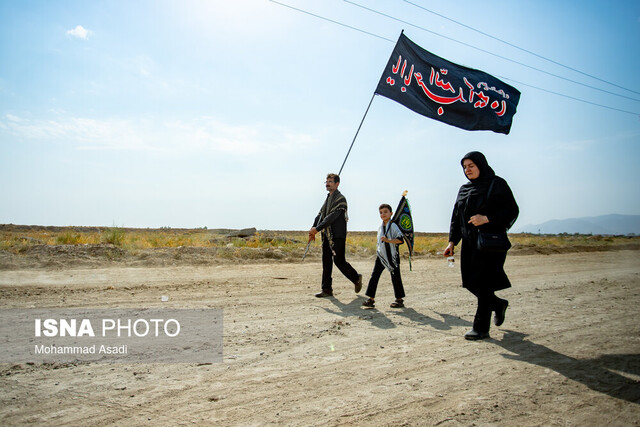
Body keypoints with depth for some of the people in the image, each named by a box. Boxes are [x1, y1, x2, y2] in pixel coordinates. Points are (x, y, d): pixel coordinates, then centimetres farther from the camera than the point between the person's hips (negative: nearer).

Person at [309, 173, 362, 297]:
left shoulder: (340, 199, -11)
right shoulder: (328, 198, 16)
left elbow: (332, 216, -20)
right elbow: (320, 215, 14)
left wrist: (317, 228, -23)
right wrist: (313, 229, 0)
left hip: (337, 236, -8)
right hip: (327, 236, 8)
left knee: (339, 261, -6)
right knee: (326, 262, 7)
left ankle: (356, 278, 19)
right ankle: (327, 289, 14)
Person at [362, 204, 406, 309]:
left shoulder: (393, 226, -10)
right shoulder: (380, 228, 12)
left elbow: (400, 240, -20)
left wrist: (388, 240, -28)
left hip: (392, 256, -6)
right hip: (381, 256, 6)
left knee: (395, 277, 2)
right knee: (374, 275, -2)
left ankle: (399, 300, 15)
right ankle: (371, 299, 0)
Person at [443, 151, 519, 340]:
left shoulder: (497, 184, -2)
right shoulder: (464, 189, 14)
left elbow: (512, 210, -8)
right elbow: (456, 218, 14)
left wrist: (487, 218, -22)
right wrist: (452, 241, 5)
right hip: (470, 242, 6)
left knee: (482, 283, -7)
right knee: (470, 282, 7)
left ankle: (481, 328, 2)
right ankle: (498, 304, 34)